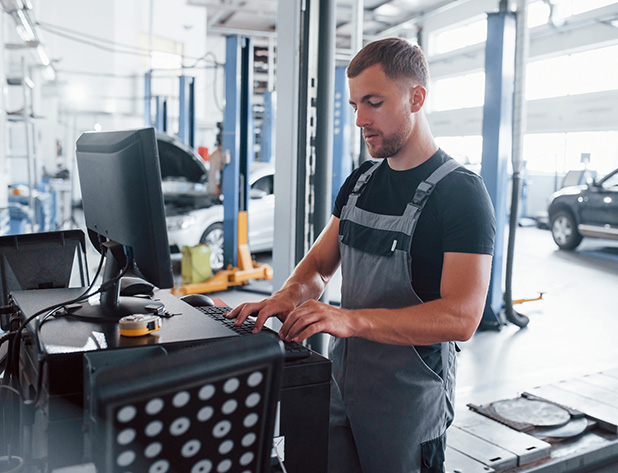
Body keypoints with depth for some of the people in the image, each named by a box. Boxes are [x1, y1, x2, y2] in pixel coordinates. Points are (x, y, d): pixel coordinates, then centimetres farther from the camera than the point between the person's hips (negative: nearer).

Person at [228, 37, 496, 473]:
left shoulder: (462, 192, -14)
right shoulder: (361, 182, 8)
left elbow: (461, 316, -24)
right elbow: (320, 264, 12)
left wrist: (350, 319, -33)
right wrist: (289, 297, -10)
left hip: (410, 402, -5)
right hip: (340, 386, 6)